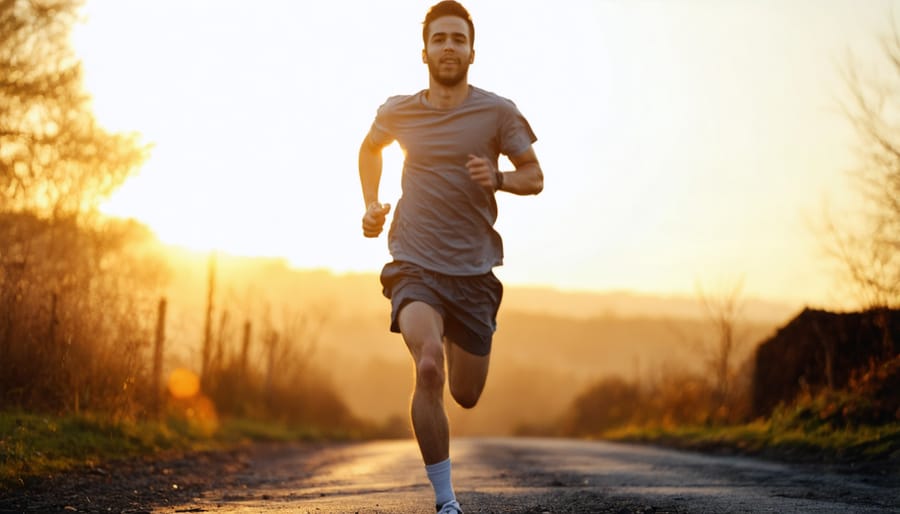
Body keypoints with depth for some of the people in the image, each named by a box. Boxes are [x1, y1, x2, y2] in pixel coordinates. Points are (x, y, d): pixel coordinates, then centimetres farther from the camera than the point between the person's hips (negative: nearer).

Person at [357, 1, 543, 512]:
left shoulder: (498, 112, -3)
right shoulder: (398, 112, 3)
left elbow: (534, 176, 5)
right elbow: (370, 149, 25)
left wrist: (497, 178, -16)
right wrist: (372, 205, 12)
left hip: (474, 270, 1)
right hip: (415, 264, -1)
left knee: (466, 395, 9)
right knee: (429, 368, -26)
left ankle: (454, 343, 48)